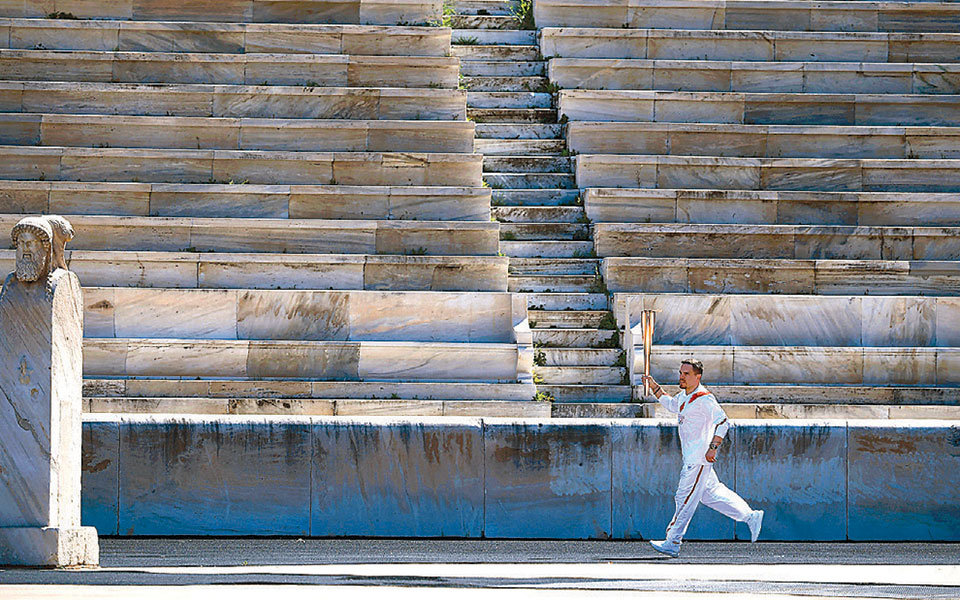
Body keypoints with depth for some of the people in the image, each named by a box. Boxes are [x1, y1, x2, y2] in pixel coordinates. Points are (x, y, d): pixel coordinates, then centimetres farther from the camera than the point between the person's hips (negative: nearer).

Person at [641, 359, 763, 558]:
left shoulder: (704, 399, -18)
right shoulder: (684, 396, 11)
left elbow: (723, 422, -22)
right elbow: (671, 404, 32)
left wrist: (712, 448, -28)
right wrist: (655, 388, 23)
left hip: (699, 458, -10)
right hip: (691, 457, 10)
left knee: (685, 498, -6)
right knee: (710, 493, 16)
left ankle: (673, 543, -2)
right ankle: (750, 517, 23)